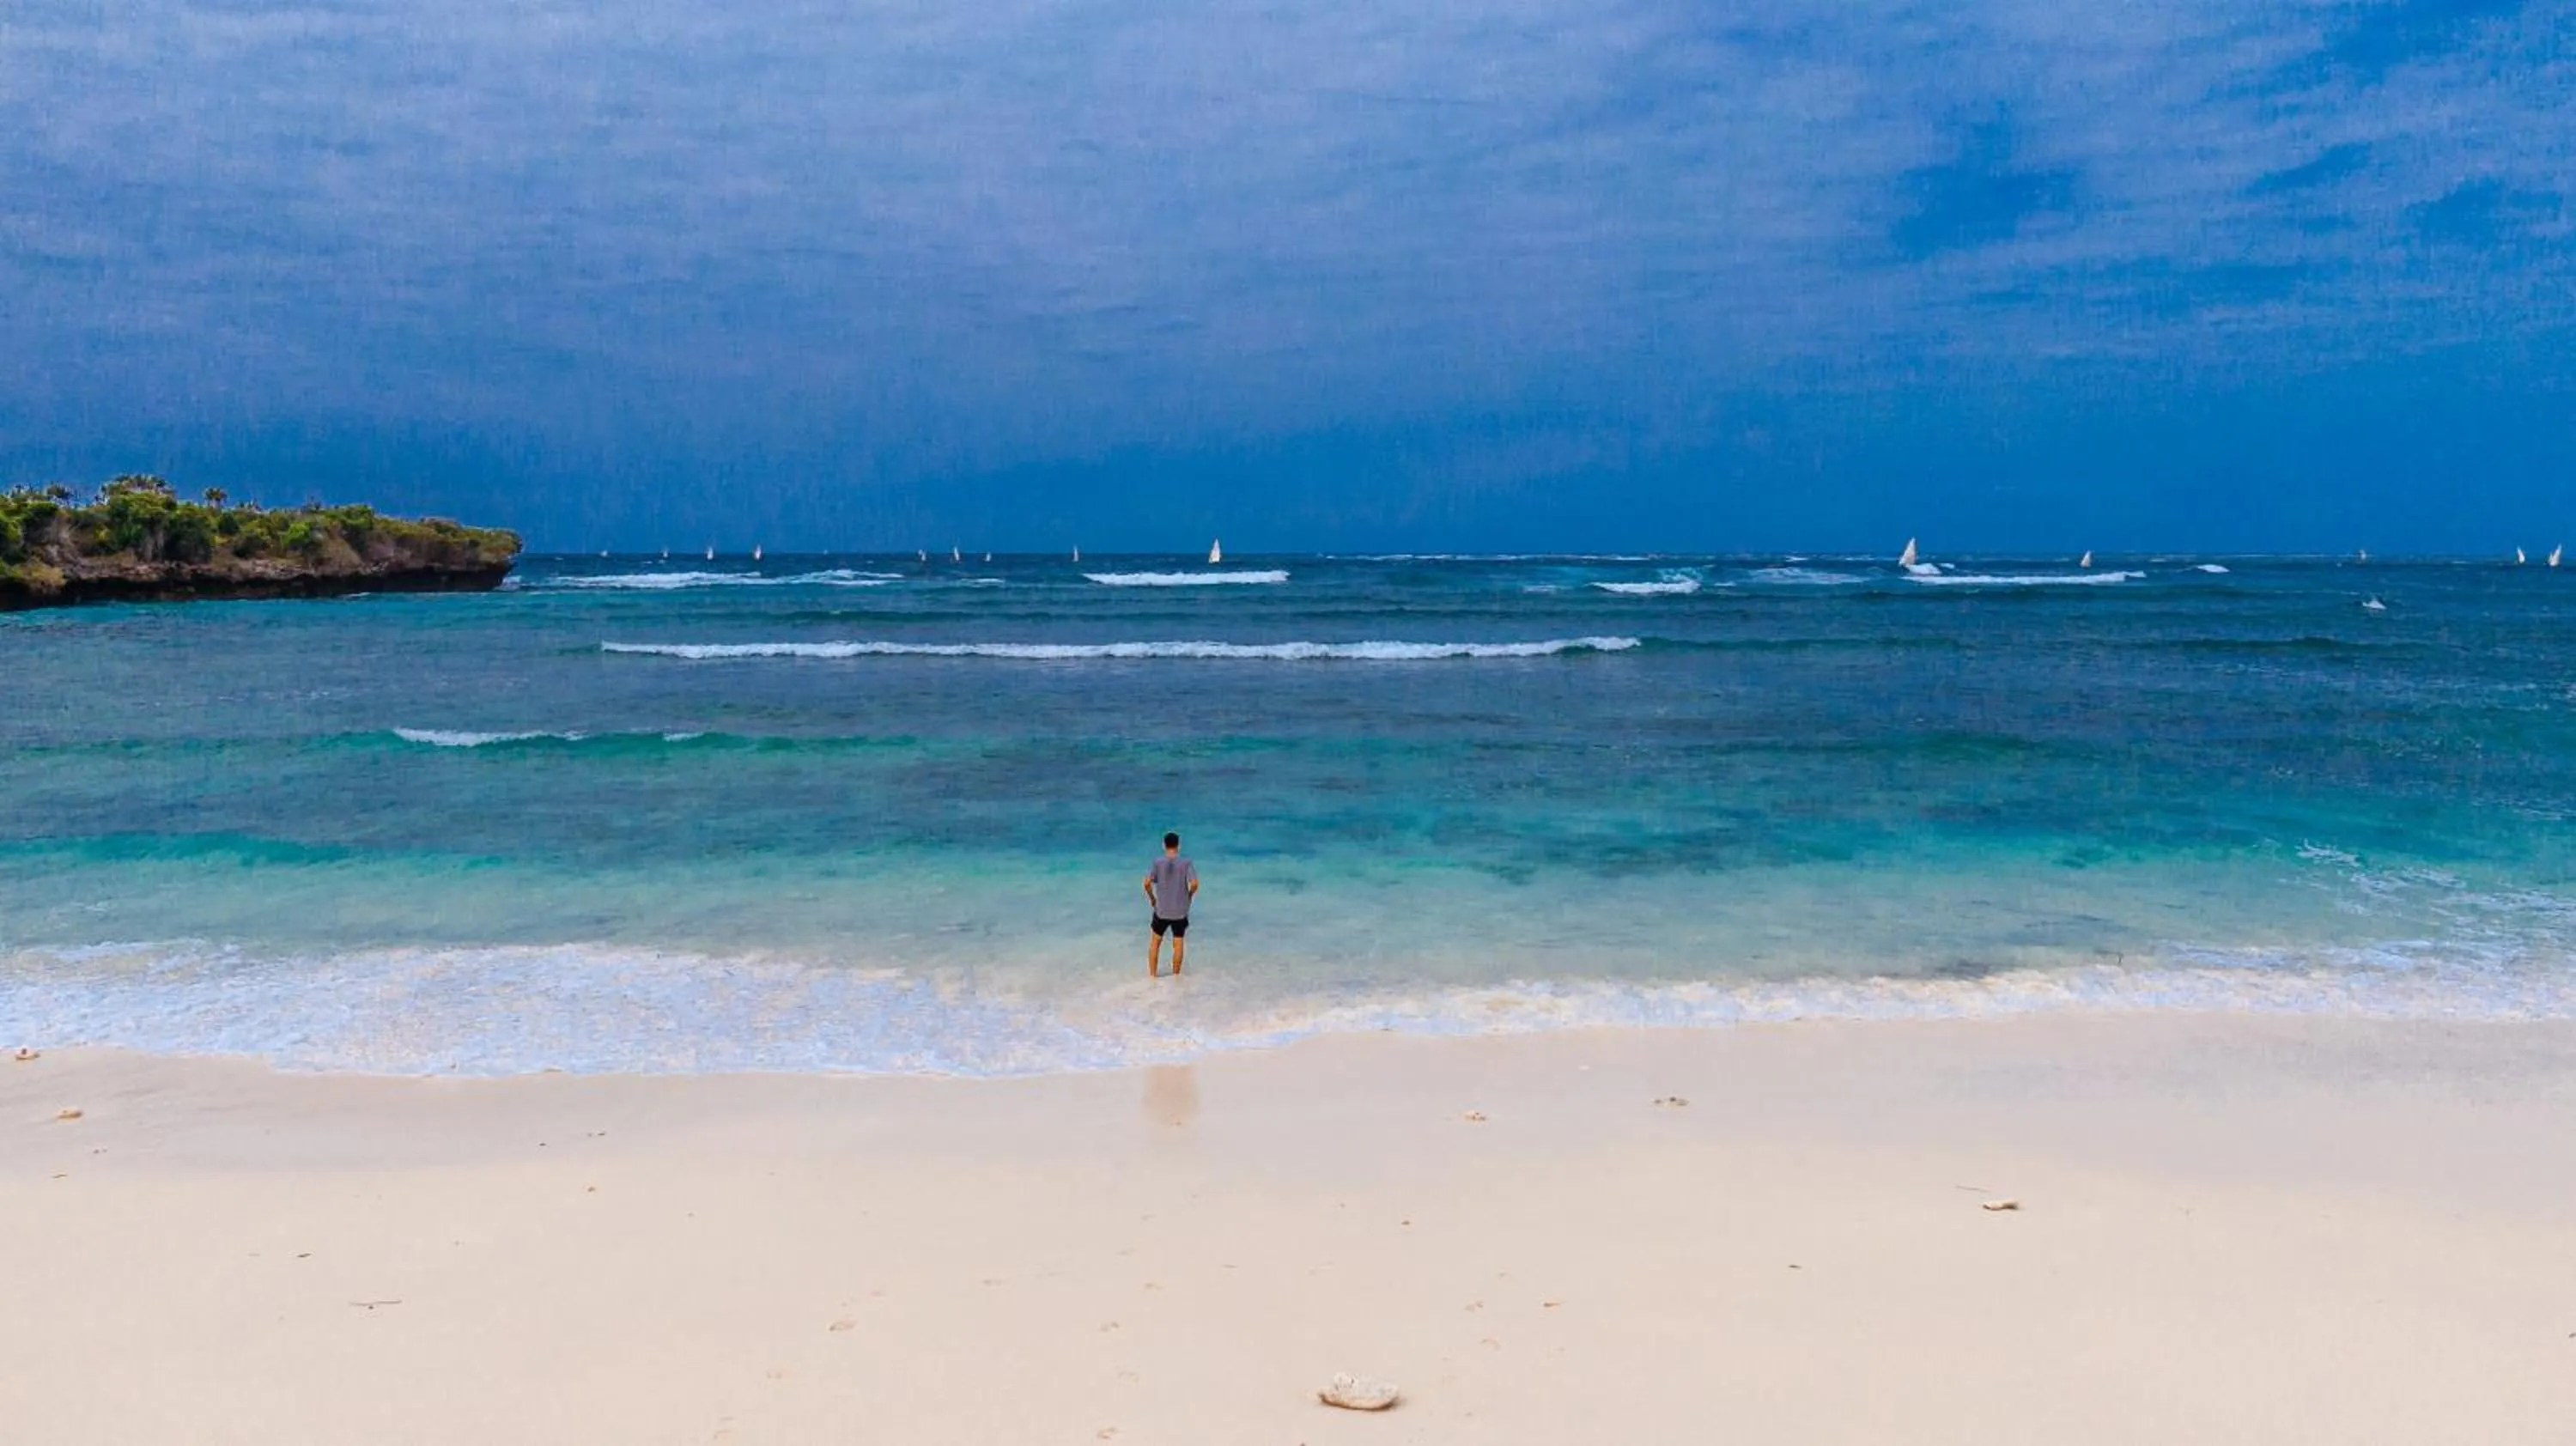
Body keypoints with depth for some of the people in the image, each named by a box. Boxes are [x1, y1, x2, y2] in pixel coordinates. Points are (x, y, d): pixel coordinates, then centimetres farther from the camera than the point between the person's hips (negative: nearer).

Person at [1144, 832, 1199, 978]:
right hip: (1180, 911, 0)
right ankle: (1176, 975, 18)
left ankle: (1153, 974, 17)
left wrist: (1152, 898, 3)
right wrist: (1189, 897, 2)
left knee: (1155, 941, 15)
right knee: (1178, 943, 11)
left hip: (1161, 910, 0)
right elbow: (1194, 883, -16)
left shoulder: (1158, 863, -7)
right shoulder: (1186, 863, -7)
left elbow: (1147, 883, -14)